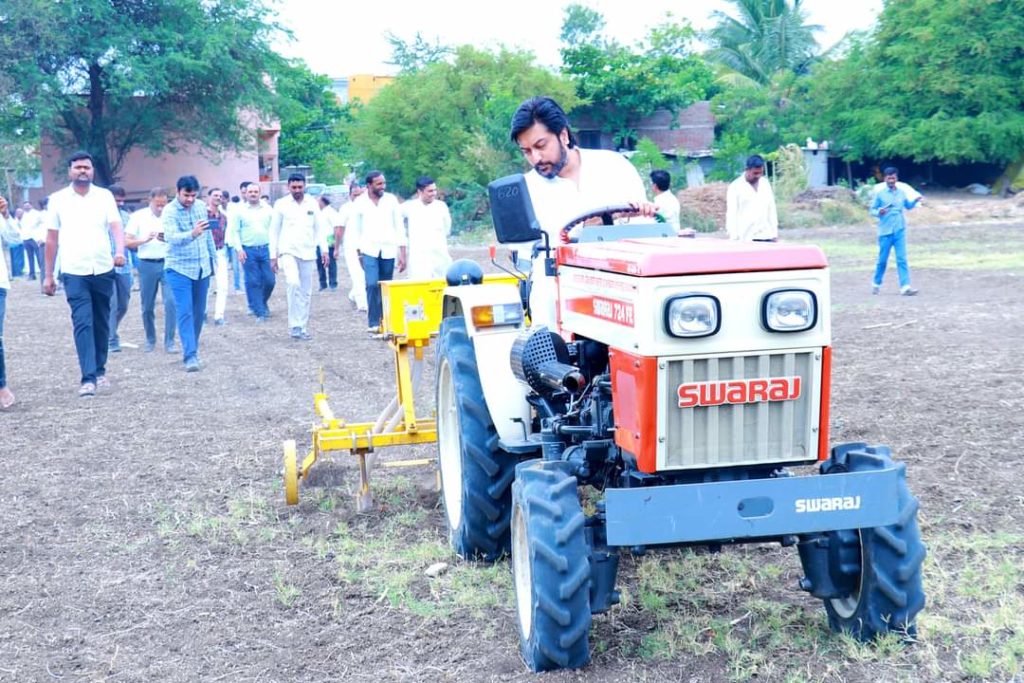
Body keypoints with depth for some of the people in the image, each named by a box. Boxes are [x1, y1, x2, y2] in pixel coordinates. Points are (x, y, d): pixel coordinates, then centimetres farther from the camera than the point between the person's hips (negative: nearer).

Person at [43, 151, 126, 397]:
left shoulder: (105, 196, 5)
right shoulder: (58, 199, 4)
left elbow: (116, 226, -7)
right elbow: (52, 239, 7)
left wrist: (120, 251, -28)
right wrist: (48, 275, 7)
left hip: (103, 270, 2)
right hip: (74, 272, -2)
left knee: (101, 323, 11)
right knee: (83, 324, -11)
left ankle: (100, 370, 26)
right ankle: (88, 378, -14)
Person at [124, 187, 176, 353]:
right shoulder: (138, 216, 2)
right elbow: (127, 242, -1)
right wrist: (145, 240, -18)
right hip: (147, 264, 0)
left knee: (171, 302, -11)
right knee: (147, 306, 7)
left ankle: (169, 342, -4)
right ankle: (150, 340, 23)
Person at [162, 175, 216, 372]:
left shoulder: (201, 207, 4)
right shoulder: (170, 211, -13)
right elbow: (171, 237, -29)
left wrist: (212, 257, 17)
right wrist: (192, 234, -46)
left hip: (202, 267, 5)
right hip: (179, 268, -5)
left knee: (199, 312, 11)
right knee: (185, 312, -10)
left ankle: (193, 350, 24)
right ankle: (190, 355, -11)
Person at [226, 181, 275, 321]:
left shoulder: (268, 210, 8)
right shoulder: (239, 211, 2)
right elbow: (234, 232, 1)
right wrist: (239, 249, -7)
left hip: (266, 249, 2)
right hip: (248, 251, -2)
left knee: (269, 280, 1)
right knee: (253, 282, -2)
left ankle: (262, 303, 27)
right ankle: (260, 312, 5)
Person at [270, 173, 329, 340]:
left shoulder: (312, 203, 6)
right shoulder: (281, 204, 0)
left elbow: (320, 227, 10)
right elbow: (274, 230, 4)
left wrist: (324, 250, 1)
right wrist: (273, 255, 1)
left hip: (307, 252, 3)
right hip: (288, 251, -3)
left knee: (306, 292, 6)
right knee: (294, 283, -24)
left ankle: (302, 327, 17)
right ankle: (295, 325, -18)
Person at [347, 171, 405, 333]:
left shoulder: (391, 199, 1)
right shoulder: (360, 203, -1)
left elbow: (399, 227, 3)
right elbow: (356, 230, 7)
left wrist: (402, 253, -1)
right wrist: (358, 253, 6)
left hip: (388, 251, 1)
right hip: (369, 250, -1)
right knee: (372, 285, -17)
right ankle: (373, 323, -13)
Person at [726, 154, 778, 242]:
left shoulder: (765, 183, 10)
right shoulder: (735, 187, -5)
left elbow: (772, 209, 15)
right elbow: (731, 214, -7)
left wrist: (775, 233, 11)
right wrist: (734, 239, -13)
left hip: (766, 237, 5)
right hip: (746, 238, -5)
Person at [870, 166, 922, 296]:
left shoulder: (902, 193, 8)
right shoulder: (880, 194, -1)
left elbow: (908, 206, 22)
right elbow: (872, 210, 1)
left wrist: (915, 201, 3)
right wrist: (879, 212, -20)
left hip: (900, 231, 2)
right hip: (885, 232, -2)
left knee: (902, 259, -7)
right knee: (882, 260, 5)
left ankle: (905, 287, -13)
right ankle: (876, 283, 25)